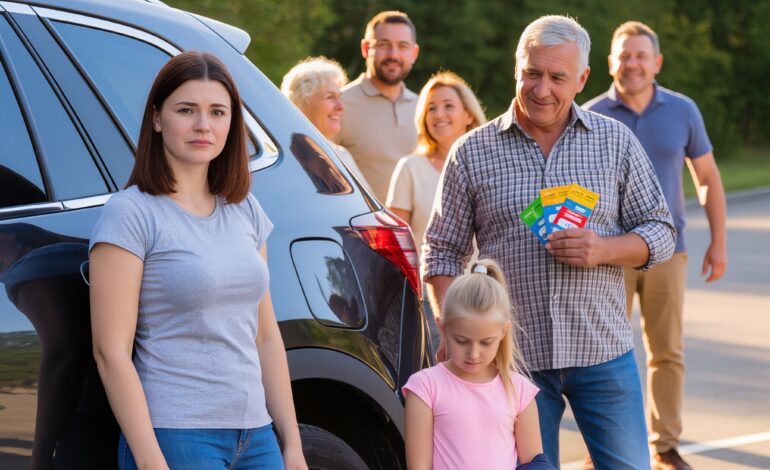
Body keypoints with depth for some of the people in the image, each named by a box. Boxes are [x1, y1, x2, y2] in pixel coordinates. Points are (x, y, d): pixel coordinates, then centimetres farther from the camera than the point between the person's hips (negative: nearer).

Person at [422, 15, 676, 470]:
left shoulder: (617, 141, 5)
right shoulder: (472, 152, 3)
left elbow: (661, 232, 7)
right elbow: (442, 254, 5)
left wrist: (604, 250, -13)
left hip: (603, 351, 1)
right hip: (513, 358, 0)